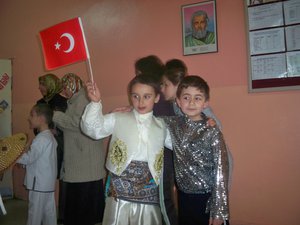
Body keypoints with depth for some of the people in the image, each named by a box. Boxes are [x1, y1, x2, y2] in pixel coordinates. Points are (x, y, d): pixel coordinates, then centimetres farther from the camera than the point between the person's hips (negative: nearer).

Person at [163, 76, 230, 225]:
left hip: (207, 198, -4)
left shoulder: (212, 132, -15)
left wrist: (218, 211, -15)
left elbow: (221, 172, -15)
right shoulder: (174, 124, -3)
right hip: (184, 196, 4)